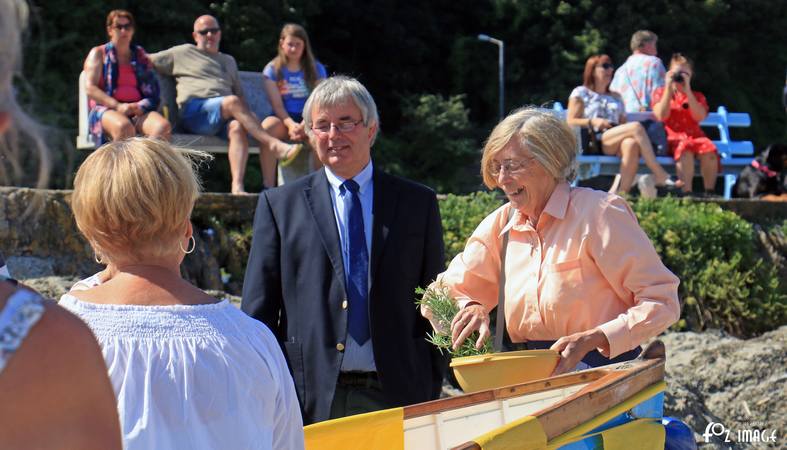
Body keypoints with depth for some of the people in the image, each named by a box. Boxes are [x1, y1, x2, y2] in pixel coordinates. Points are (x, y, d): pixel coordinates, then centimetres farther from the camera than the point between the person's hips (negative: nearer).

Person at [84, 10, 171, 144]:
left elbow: (153, 92, 16)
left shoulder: (140, 56, 24)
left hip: (138, 112, 3)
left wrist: (141, 106, -9)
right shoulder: (98, 54, 15)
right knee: (124, 127, -41)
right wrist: (117, 106, -15)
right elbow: (90, 88, 0)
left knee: (163, 126, -33)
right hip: (106, 109, -3)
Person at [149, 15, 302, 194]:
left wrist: (248, 116, 10)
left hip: (225, 115, 4)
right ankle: (275, 145, -41)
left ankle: (237, 186, -46)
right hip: (195, 111, -4)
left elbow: (240, 93, 29)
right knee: (233, 102, -33)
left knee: (237, 127, -32)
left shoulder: (229, 61, 34)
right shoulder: (183, 53, 22)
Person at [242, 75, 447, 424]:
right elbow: (258, 311, 5)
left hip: (396, 395, 1)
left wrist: (432, 393, 3)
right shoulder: (279, 205, 7)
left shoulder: (418, 203, 10)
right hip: (311, 395, -1)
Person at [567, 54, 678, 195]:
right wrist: (592, 122, -10)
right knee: (636, 127, -27)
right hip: (593, 142, -4)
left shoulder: (615, 97, 33)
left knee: (631, 144, -36)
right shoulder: (580, 93, 16)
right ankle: (660, 175, -33)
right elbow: (570, 121, 6)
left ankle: (622, 193, -46)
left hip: (616, 143, 4)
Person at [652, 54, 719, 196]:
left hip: (695, 136, 2)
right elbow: (661, 116, -3)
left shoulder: (697, 96, 20)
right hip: (672, 139, -2)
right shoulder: (660, 92, 17)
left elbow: (699, 117, -3)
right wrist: (669, 88, -3)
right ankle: (686, 193, -44)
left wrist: (687, 90, -5)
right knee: (685, 149, -39)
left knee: (709, 150, -33)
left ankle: (709, 192, -28)